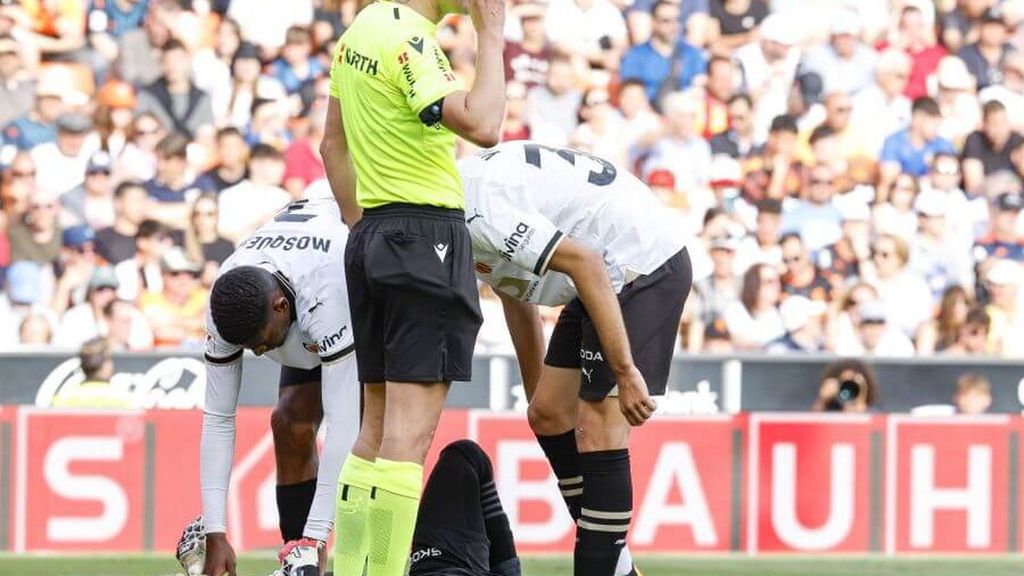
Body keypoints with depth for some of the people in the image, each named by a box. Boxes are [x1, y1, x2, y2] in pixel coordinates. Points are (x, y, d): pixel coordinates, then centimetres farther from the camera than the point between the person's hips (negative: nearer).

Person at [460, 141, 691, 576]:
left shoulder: (478, 212, -23)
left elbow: (585, 263, -27)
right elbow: (518, 302, 23)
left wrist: (625, 370, -26)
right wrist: (535, 394, 31)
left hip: (645, 268, -11)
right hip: (614, 272, 11)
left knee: (598, 430, -13)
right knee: (549, 414, 11)